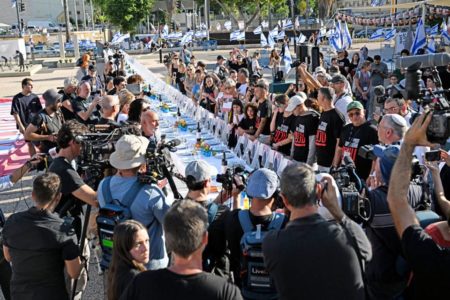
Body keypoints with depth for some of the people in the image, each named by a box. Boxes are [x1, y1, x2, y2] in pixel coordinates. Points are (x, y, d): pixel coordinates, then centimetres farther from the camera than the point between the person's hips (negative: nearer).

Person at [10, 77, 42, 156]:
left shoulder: (34, 97, 2)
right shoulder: (17, 98, -8)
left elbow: (39, 111, 10)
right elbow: (15, 114, -9)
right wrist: (21, 126, -14)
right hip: (26, 126, -3)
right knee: (30, 144, 4)